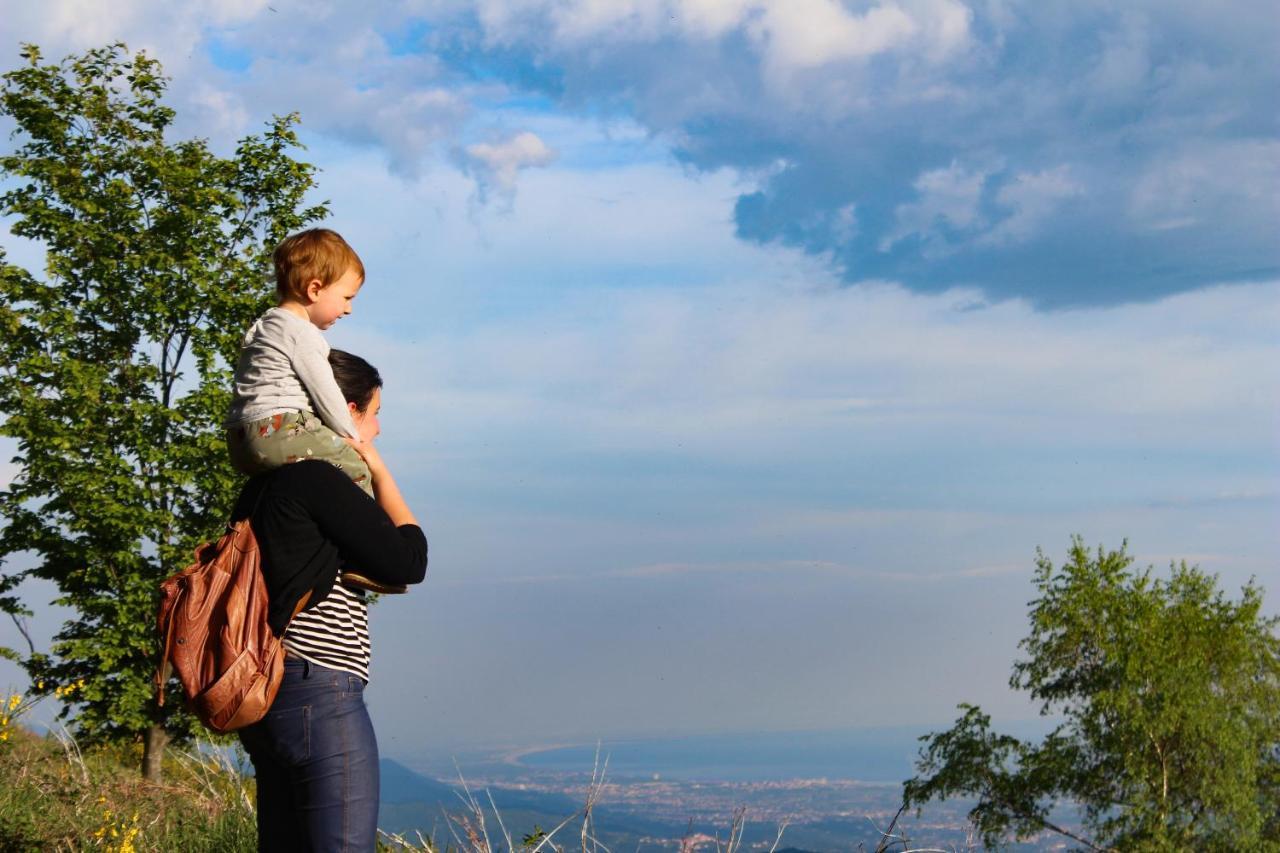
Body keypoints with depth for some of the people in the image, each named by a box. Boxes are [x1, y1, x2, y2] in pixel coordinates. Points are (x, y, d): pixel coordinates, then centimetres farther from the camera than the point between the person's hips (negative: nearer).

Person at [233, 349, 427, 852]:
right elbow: (408, 562, -10)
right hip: (320, 693, -10)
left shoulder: (264, 486, 15)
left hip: (269, 695, 10)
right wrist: (381, 474, 1)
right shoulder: (316, 479, -13)